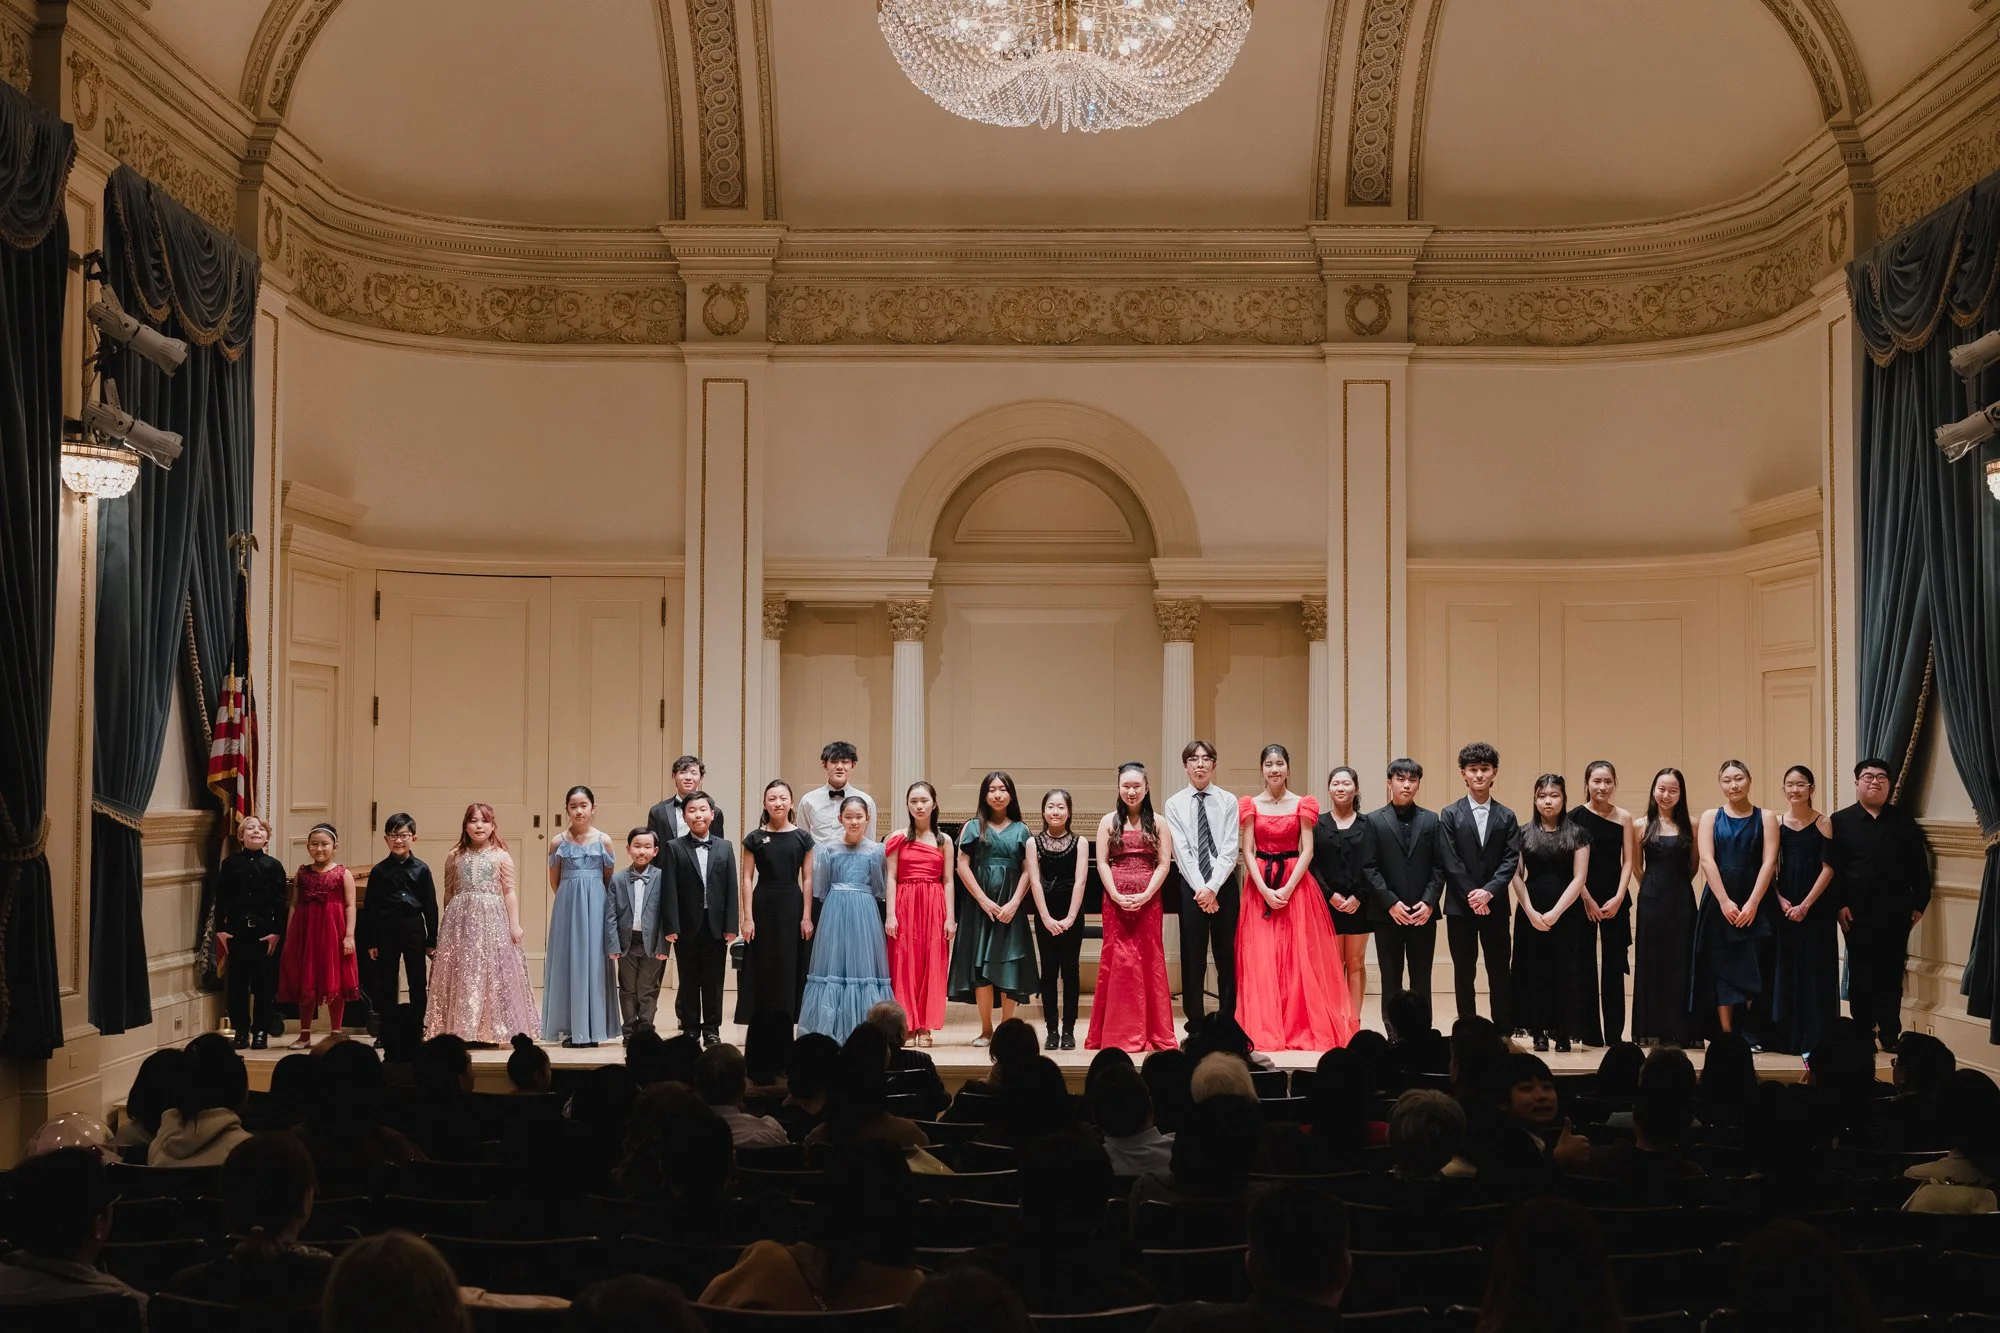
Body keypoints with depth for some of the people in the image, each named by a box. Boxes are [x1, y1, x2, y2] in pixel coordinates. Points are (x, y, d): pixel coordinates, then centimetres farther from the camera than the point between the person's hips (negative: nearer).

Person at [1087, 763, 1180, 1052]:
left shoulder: (1158, 824, 7)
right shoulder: (1108, 822, 9)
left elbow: (1164, 864, 1)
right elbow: (1102, 863, 3)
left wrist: (1146, 895, -12)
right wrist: (1116, 895, -10)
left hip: (1148, 901, 0)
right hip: (1115, 901, 0)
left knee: (1149, 961, -1)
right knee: (1117, 961, -2)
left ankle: (1152, 1034, 5)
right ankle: (1116, 1034, 3)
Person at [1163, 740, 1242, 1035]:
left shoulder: (1228, 801, 3)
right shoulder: (1174, 804, 3)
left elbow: (1230, 850, -5)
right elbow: (1182, 851, -5)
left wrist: (1212, 887, -14)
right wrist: (1200, 889, -13)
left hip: (1224, 885, 0)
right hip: (1190, 887, 0)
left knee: (1227, 955, 5)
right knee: (1193, 956, 3)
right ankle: (1195, 1024, 10)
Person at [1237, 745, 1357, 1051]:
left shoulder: (1302, 805, 3)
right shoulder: (1250, 805, 5)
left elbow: (1307, 851, -2)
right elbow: (1247, 853, 0)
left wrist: (1288, 888, -13)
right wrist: (1264, 890, -12)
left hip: (1295, 885, 0)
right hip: (1260, 887, 0)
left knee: (1300, 957, -2)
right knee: (1261, 958, -2)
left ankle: (1303, 1029, 4)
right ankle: (1263, 1031, 2)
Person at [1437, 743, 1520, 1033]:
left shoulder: (1506, 817, 8)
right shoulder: (1450, 815, 2)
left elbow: (1511, 860, -1)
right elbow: (1450, 861, -4)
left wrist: (1488, 892, -15)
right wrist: (1471, 896, -12)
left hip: (1495, 906, 1)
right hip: (1460, 906, -1)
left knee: (1499, 971, 3)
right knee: (1464, 973, 5)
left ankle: (1504, 1033, 8)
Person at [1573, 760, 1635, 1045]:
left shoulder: (1624, 817, 3)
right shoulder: (1576, 816, -3)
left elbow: (1628, 861, 2)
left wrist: (1618, 898, -8)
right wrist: (1587, 899, -9)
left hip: (1615, 898, 2)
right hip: (1583, 898, -1)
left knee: (1614, 966, 4)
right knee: (1585, 965, 3)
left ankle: (1615, 1033, 9)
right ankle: (1590, 1032, 9)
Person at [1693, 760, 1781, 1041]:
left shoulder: (1766, 818, 6)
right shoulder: (1710, 817, 7)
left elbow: (1769, 863, -4)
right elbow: (1707, 860, -4)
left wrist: (1752, 903, -14)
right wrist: (1724, 901, -14)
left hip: (1754, 903, 0)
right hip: (1719, 902, 0)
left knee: (1752, 969, -1)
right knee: (1722, 968, -1)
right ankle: (1726, 1036, 1)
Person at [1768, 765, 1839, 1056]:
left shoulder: (1823, 823, -1)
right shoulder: (1776, 822, 5)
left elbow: (1828, 868, -5)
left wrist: (1806, 905, -11)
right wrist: (1781, 900, -9)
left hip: (1815, 906, -2)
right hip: (1783, 905, 2)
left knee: (1814, 969, 0)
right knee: (1783, 969, 6)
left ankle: (1813, 1039, 7)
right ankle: (1784, 1038, 14)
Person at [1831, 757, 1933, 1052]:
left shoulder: (1903, 820, 8)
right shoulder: (1841, 821, 2)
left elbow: (1919, 866, 7)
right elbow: (1833, 867, -4)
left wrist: (1919, 903, 2)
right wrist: (1839, 904, -11)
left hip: (1895, 912, 2)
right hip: (1858, 912, -2)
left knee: (1891, 974, 6)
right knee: (1861, 975, 3)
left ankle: (1890, 1034, 14)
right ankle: (1863, 1034, 12)